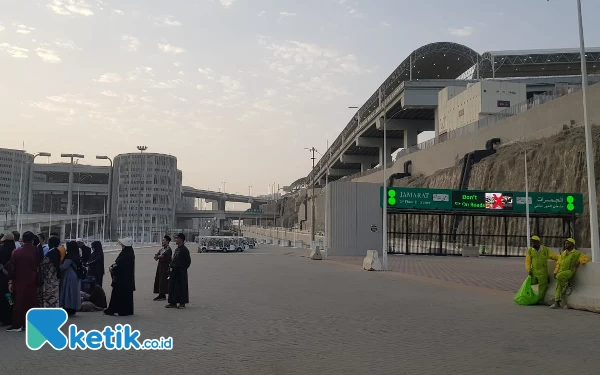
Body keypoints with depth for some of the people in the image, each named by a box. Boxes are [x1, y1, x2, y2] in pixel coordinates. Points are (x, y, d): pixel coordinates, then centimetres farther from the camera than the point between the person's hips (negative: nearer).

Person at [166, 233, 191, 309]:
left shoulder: (184, 250, -12)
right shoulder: (177, 249, 15)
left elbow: (188, 261, -12)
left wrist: (183, 269, -7)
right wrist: (171, 267, 13)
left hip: (181, 272, -9)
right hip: (174, 271, 9)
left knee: (181, 287, -3)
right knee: (172, 286, 10)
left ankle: (182, 303, 4)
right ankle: (173, 303, 17)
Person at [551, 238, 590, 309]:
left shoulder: (577, 253, 8)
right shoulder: (563, 253, 23)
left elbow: (586, 258, 1)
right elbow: (558, 263, 23)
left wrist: (579, 262, -17)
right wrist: (555, 272, 13)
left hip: (569, 271, -5)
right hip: (561, 271, 5)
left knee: (559, 276, -35)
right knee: (558, 286, -8)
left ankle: (565, 284, -6)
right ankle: (557, 302, -8)